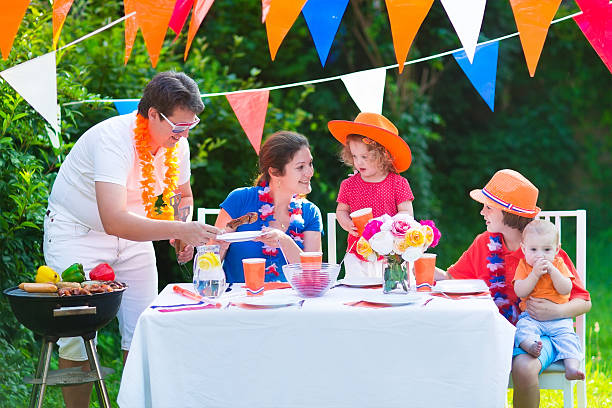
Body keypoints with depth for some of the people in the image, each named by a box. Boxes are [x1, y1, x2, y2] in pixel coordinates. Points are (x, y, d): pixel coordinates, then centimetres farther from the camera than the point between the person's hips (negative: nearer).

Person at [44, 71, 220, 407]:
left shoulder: (177, 145, -9)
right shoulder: (113, 138, -32)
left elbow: (183, 196, 13)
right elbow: (114, 220, -44)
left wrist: (185, 234, -8)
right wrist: (180, 229, -50)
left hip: (133, 235, 6)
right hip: (77, 232, -6)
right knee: (78, 333, -11)